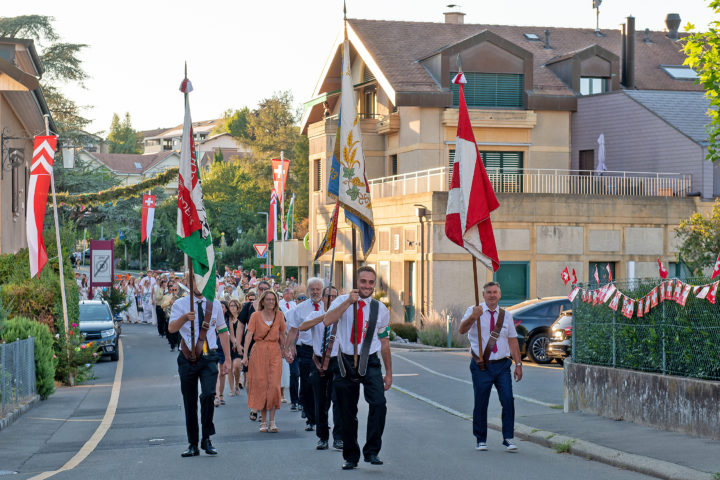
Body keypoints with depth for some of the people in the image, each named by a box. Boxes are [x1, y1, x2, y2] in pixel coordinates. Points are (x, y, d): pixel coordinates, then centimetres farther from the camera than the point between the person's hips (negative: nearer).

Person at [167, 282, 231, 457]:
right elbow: (171, 328, -14)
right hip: (187, 359, 0)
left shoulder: (215, 304, 11)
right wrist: (185, 317, -34)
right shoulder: (180, 304, 2)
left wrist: (227, 359, 13)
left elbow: (222, 331, 16)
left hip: (208, 358, 0)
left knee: (208, 394, -20)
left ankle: (206, 439, -7)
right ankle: (193, 445, 15)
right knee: (190, 403, 5)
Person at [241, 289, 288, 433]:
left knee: (274, 385, -8)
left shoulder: (279, 315, 8)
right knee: (261, 385, -1)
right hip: (259, 351, -1)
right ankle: (263, 421, 5)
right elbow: (249, 335, -5)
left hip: (274, 352, 1)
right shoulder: (256, 315, 0)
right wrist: (245, 355, -12)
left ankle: (272, 421, -5)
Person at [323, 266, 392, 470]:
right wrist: (349, 302, -26)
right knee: (347, 413, 7)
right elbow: (327, 321, -21)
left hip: (369, 363, 0)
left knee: (378, 403, -22)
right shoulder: (342, 301, -1)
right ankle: (351, 457, 22)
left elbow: (384, 342, 11)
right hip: (346, 362, 0)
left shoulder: (380, 309, 4)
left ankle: (372, 451, -12)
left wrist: (389, 373, 12)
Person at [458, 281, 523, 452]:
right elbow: (462, 330, -18)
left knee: (508, 401, -9)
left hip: (502, 366, 2)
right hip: (481, 366, -2)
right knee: (480, 404, 2)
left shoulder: (506, 315, 12)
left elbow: (512, 340, 13)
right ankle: (481, 440, 16)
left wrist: (518, 364, 6)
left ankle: (508, 439, -2)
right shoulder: (474, 311, -1)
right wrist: (473, 317, -37)